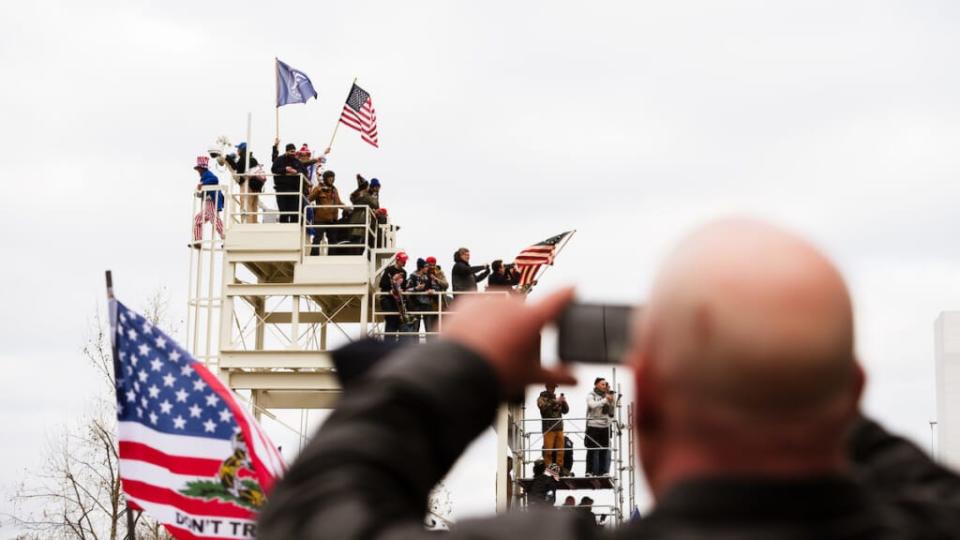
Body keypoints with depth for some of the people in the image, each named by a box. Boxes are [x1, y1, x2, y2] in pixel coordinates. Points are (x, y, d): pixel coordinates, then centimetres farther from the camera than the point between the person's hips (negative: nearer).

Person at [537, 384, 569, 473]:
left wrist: (564, 402, -2)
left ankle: (560, 469, 3)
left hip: (559, 428, 4)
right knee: (548, 451, -9)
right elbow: (543, 407, -14)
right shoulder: (542, 398, 6)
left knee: (560, 451, -1)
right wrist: (555, 402, -19)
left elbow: (565, 411, 16)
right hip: (548, 429, -4)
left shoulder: (556, 398, 18)